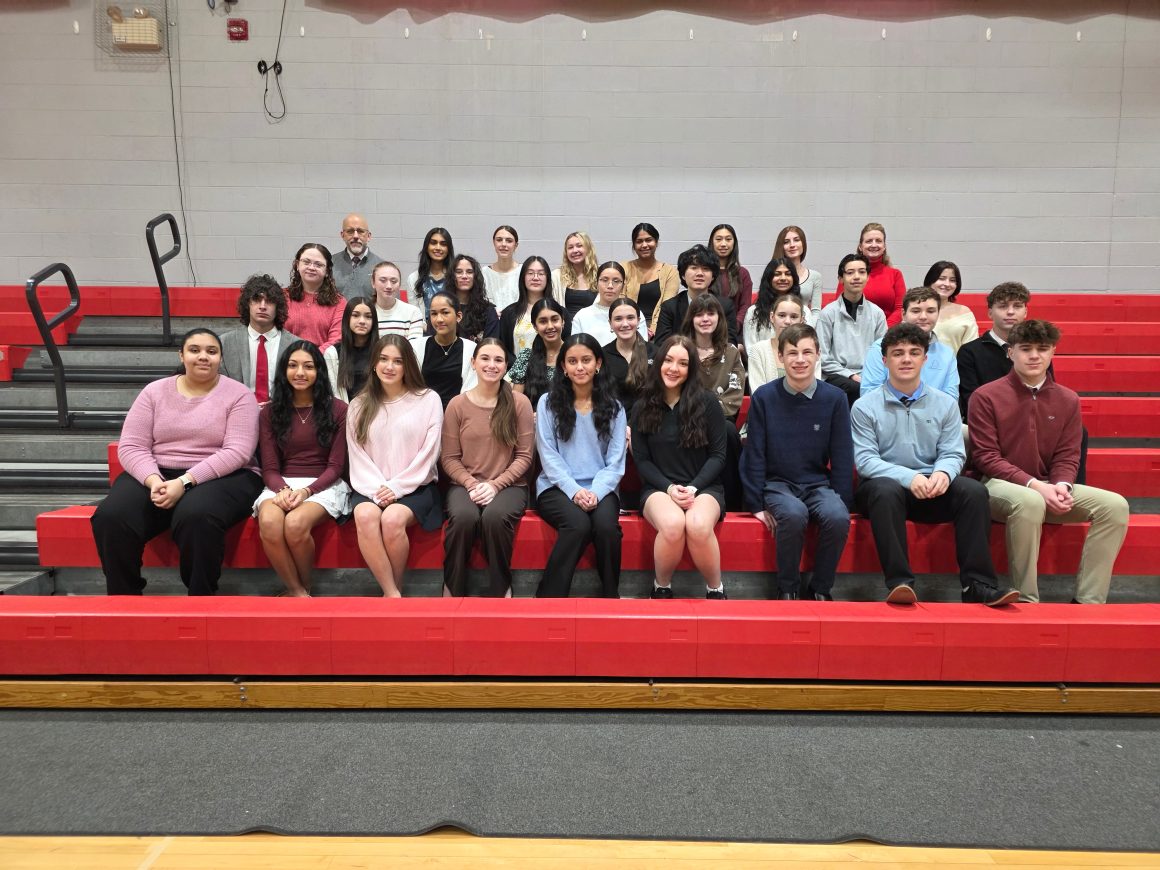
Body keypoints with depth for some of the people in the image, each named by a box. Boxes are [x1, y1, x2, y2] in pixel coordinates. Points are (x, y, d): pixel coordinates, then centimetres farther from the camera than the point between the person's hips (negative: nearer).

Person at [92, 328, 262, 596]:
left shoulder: (238, 394, 0)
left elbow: (237, 451, -12)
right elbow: (131, 447, 3)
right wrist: (154, 481, -18)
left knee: (195, 517, -37)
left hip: (221, 477, -3)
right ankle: (123, 599, -4)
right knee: (111, 517, -25)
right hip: (156, 475, 4)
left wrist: (185, 482, -22)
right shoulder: (155, 391, 10)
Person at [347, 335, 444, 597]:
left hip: (415, 486, -2)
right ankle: (392, 595, -23)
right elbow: (357, 456, 4)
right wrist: (377, 490, -12)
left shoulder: (428, 400, 3)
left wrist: (397, 487, -11)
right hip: (371, 488, 2)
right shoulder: (359, 405, 12)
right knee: (366, 516, -31)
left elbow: (428, 454, -3)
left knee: (392, 519, -32)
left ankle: (394, 589, -10)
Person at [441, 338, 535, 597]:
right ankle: (452, 588, -12)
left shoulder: (519, 403, 2)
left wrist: (495, 484, -12)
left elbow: (524, 456, 0)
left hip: (508, 485, 0)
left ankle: (500, 590, -12)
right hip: (465, 484, 1)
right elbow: (450, 458, 3)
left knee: (495, 517, -34)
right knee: (463, 517, -33)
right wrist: (472, 484, -13)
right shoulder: (457, 405, 4)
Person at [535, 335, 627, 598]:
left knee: (606, 525, -31)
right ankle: (549, 598, -19)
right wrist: (574, 490, -16)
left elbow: (615, 460, 3)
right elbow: (549, 456, -2)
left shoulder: (613, 407, 10)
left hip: (600, 489, 2)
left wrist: (596, 492, -15)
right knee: (578, 524, -32)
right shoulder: (548, 403, 5)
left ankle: (610, 596, -11)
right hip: (558, 487, -1)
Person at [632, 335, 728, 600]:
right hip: (659, 488, 1)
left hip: (704, 486, 0)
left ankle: (715, 589, -8)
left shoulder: (707, 402, 1)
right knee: (672, 524, -35)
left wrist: (693, 488, -13)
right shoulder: (643, 407, 6)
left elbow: (718, 455, 1)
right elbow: (641, 460, 4)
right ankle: (661, 587, -7)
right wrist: (669, 488, -12)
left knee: (698, 525, -35)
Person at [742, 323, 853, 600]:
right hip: (777, 483, -1)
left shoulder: (835, 398, -1)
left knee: (837, 517, -30)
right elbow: (754, 454, -1)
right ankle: (787, 588, -9)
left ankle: (821, 588, -5)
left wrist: (843, 503, -1)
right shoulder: (763, 396, -4)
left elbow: (842, 457, 4)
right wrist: (757, 504, -5)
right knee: (793, 513, -34)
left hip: (819, 484, 2)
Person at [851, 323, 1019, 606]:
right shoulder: (865, 407, 1)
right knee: (887, 490, -37)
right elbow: (865, 460, -8)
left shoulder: (945, 404, 12)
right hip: (884, 485, -3)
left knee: (974, 491, -24)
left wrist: (943, 473, -20)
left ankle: (977, 584, -22)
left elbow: (953, 454, 5)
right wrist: (908, 477, -24)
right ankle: (899, 582, -37)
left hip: (932, 489, 3)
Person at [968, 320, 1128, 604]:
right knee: (1030, 502, -38)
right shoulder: (986, 396, -6)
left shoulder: (1068, 400, 9)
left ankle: (1088, 600, -10)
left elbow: (1067, 456, 8)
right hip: (998, 486, -5)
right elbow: (986, 457, -10)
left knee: (1115, 505, -15)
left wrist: (1061, 485, -16)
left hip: (1047, 488, 6)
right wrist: (1034, 485, -20)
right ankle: (1026, 600, -24)